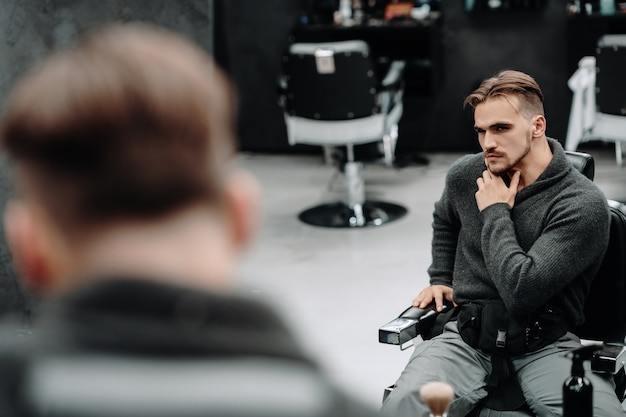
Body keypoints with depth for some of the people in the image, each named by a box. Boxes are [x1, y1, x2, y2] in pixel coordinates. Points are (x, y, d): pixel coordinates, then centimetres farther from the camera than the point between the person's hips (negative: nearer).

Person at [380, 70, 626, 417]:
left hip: (545, 347, -2)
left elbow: (521, 291, -22)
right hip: (466, 338, 2)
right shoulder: (464, 174, 5)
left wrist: (495, 213, -12)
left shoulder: (583, 204, -13)